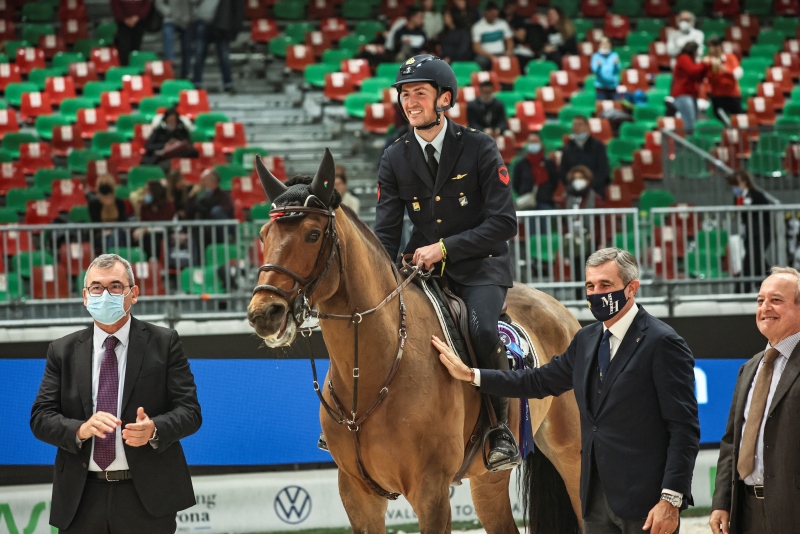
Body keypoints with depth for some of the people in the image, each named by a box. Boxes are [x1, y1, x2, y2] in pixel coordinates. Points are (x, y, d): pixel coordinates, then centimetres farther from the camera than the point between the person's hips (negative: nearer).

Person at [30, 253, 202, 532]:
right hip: (82, 499, 2)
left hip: (146, 497, -2)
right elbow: (41, 418, 3)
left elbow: (189, 411, -2)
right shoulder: (62, 351, 9)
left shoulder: (164, 343, 3)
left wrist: (153, 429, -23)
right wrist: (81, 429, -18)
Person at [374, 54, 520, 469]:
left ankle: (502, 430, -16)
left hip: (479, 266, -4)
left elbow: (503, 223, -10)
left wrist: (445, 247, -18)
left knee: (483, 330, -32)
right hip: (423, 266, 4)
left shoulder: (479, 149, -6)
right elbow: (386, 232, 5)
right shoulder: (395, 159, 5)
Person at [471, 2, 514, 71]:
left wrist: (509, 51, -10)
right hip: (484, 54, -2)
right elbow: (476, 47, -7)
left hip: (501, 54, 2)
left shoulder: (503, 24, 8)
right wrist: (490, 56, -22)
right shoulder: (477, 27, -3)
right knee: (480, 61, -38)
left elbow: (509, 41, 14)